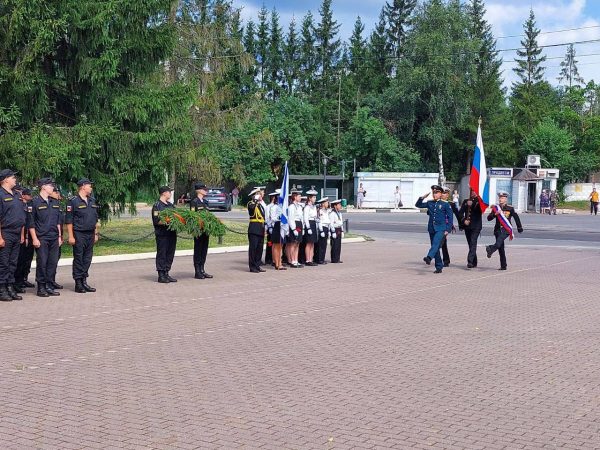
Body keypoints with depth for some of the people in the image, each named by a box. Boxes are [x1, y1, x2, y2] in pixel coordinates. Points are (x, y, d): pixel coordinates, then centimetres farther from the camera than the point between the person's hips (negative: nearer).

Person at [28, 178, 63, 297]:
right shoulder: (35, 202, -5)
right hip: (41, 239, -6)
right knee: (42, 263, -2)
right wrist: (34, 238, -12)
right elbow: (31, 223, -7)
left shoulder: (55, 203, 14)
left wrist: (59, 236, 13)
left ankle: (50, 287, 13)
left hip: (54, 238, 6)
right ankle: (41, 288, 5)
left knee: (53, 263, 5)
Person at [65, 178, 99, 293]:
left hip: (90, 234, 7)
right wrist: (71, 236, -14)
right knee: (78, 259, -1)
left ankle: (84, 281, 16)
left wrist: (96, 233, 16)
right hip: (79, 235, -7)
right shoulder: (73, 201, -8)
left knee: (87, 259, 9)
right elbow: (69, 220, -10)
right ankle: (78, 283, 4)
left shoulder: (92, 201, 14)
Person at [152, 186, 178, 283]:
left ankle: (166, 274, 17)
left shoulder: (170, 205, 17)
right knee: (161, 254, -3)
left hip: (172, 233, 8)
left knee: (170, 254, 9)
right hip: (162, 234, -8)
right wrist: (165, 223, -26)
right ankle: (161, 276, 2)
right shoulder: (157, 206, -7)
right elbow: (156, 221, -13)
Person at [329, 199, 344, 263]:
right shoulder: (332, 213, -12)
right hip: (334, 230, -9)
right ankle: (334, 260, -2)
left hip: (339, 230, 9)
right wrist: (333, 232, -19)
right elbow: (331, 223, -16)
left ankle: (337, 259, 14)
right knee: (334, 245, -6)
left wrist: (342, 231, 18)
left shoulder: (339, 213, 16)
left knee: (339, 245, 9)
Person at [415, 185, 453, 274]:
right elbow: (418, 205, 17)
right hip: (431, 228, 5)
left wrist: (448, 230, -6)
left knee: (436, 243, -27)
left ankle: (429, 257, -48)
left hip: (441, 229, -5)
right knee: (435, 247, 7)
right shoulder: (430, 203, 12)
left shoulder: (445, 204, 1)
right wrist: (422, 198, -1)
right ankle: (439, 267, 13)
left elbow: (450, 217, 1)